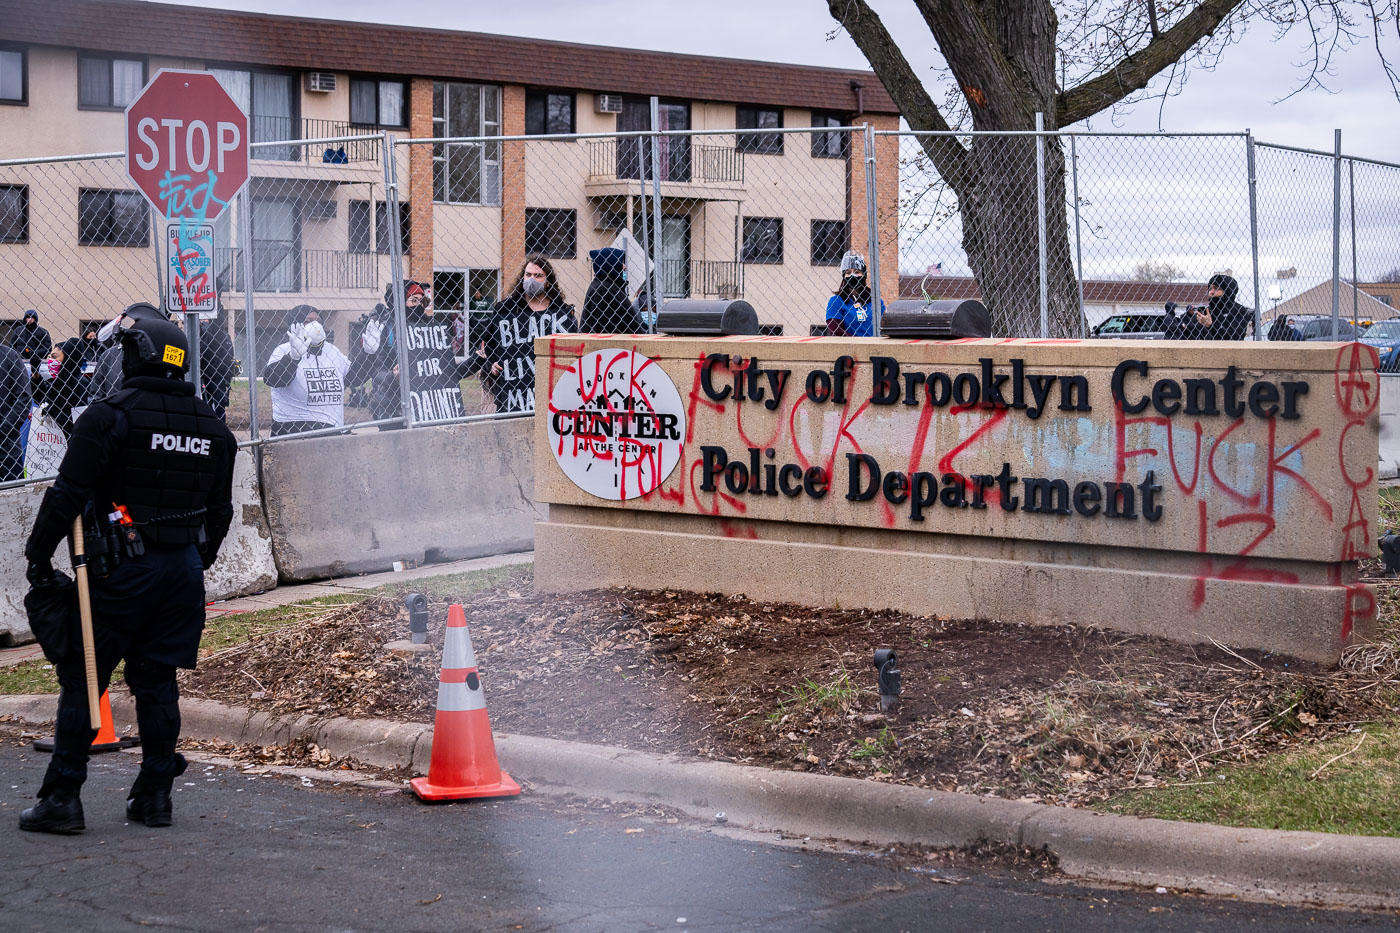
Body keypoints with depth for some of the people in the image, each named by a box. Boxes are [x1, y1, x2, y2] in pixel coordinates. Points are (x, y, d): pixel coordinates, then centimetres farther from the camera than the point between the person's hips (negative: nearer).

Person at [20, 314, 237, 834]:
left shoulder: (111, 416, -11)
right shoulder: (212, 429, 9)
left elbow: (68, 494, -13)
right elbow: (219, 512, 16)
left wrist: (38, 556, -4)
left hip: (121, 570, -6)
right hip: (183, 569, 6)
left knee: (82, 679, 1)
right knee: (157, 682, 13)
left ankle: (62, 798, 1)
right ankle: (155, 795, 14)